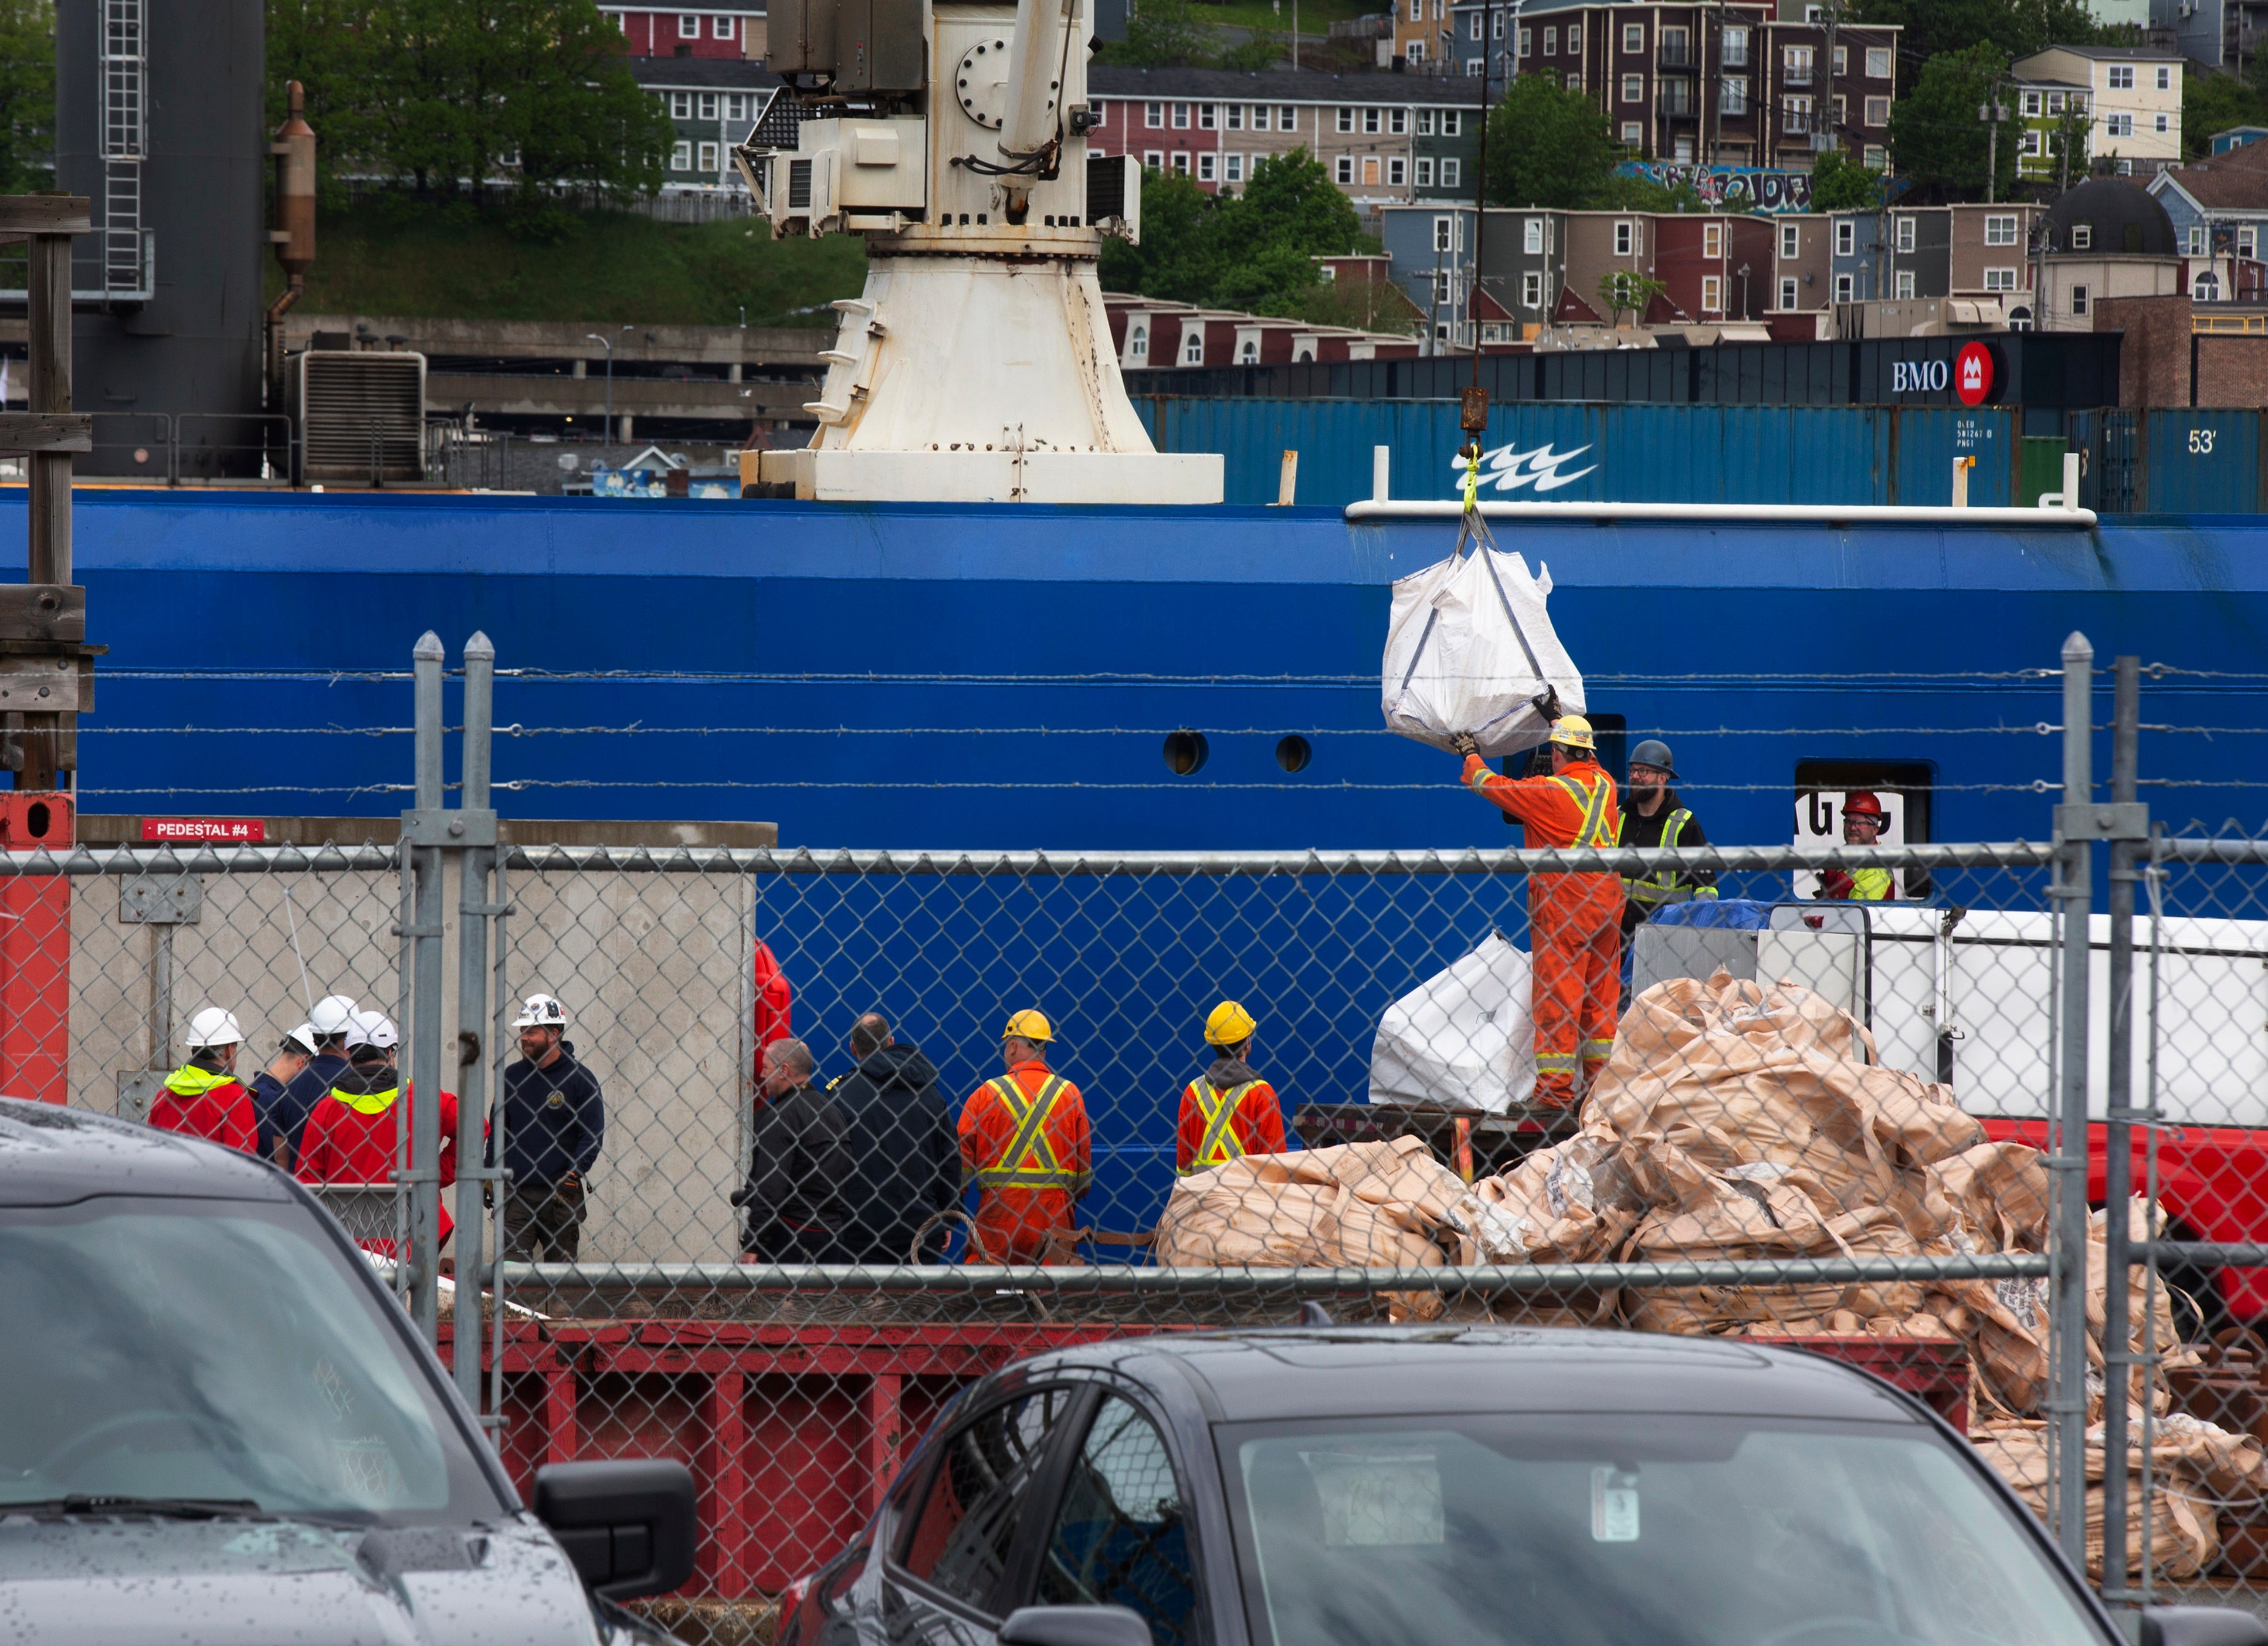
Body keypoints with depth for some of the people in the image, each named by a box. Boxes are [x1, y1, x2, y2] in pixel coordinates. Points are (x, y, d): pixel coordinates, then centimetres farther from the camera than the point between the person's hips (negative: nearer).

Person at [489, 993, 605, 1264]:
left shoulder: (579, 1079, -1)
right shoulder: (512, 1076, 11)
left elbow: (593, 1134, -2)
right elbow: (497, 1128, 18)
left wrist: (575, 1172, -14)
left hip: (561, 1193, -3)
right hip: (516, 1191, 3)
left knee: (562, 1266, 2)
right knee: (511, 1263, -8)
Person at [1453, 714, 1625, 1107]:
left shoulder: (1549, 792, -13)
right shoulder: (1604, 785, 6)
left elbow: (1491, 786, -1)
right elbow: (1587, 764, 31)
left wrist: (1471, 756, 19)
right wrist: (1560, 719, 44)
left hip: (1562, 907, -7)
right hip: (1607, 903, 7)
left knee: (1555, 998, -3)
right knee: (1600, 999, 12)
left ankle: (1556, 1088, -5)